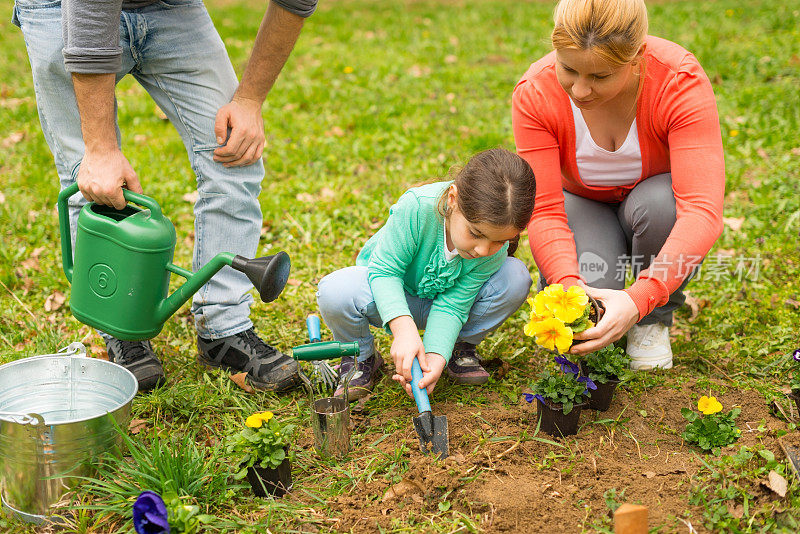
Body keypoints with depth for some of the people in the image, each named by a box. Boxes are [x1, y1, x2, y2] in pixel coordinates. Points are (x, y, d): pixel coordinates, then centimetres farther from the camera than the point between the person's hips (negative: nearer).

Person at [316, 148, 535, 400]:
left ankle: (461, 347, 3)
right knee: (335, 291, -37)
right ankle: (361, 357, -2)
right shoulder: (416, 207, -38)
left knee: (516, 278, -25)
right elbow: (385, 270, -31)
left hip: (441, 301, 2)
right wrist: (404, 328, -47)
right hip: (390, 298, -2)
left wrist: (435, 358, -39)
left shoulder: (496, 248, -27)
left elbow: (451, 306, -23)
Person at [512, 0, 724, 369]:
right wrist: (567, 283, -46)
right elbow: (544, 210, -27)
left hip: (656, 196, 0)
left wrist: (639, 298, -54)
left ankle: (654, 321, -7)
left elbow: (703, 209, -41)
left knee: (659, 203, -37)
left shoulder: (682, 82, -32)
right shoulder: (535, 93, -27)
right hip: (583, 204, 0)